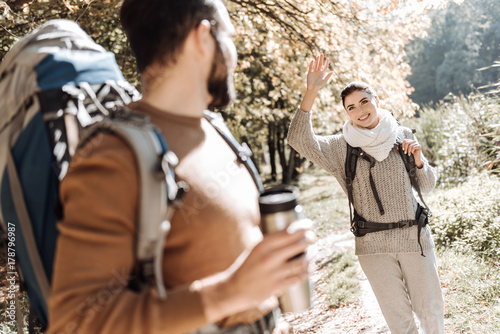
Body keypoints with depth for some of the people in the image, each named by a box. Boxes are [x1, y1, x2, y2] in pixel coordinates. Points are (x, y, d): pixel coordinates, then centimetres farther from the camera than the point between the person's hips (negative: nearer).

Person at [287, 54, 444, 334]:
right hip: (373, 246, -1)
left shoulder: (403, 135, 3)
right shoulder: (341, 148, -4)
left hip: (414, 238, 2)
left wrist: (418, 160, -11)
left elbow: (428, 186, 10)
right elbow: (299, 140, -22)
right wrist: (311, 92, -31)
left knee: (431, 311, 15)